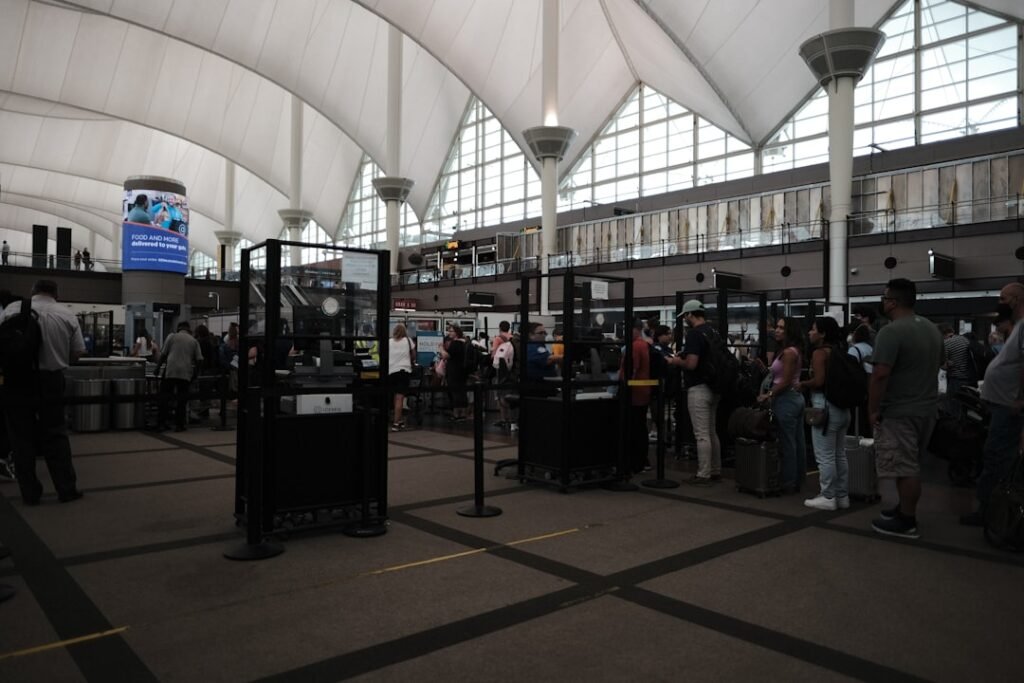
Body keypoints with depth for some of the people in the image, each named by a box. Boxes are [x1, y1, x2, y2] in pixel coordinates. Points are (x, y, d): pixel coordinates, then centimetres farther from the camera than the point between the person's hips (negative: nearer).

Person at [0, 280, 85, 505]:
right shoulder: (68, 315, 1)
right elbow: (78, 352, 2)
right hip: (52, 379, 1)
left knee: (22, 436, 8)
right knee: (55, 434, 12)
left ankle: (29, 493, 12)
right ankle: (66, 488, 13)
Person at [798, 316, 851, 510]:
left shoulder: (820, 352, -12)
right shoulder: (840, 351, 12)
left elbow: (819, 381, -22)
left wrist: (802, 384, -4)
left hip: (825, 407, -9)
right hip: (842, 407, 9)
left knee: (825, 456, -1)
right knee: (840, 455, 15)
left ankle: (828, 498, 5)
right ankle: (842, 496, 22)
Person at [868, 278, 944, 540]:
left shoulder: (891, 331, -20)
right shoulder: (932, 328, 10)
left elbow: (880, 375, -25)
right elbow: (939, 362, 24)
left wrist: (873, 409, -16)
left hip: (899, 412, -9)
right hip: (927, 407, 9)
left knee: (904, 468, -1)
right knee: (911, 465, 19)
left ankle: (907, 522, 6)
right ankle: (905, 508, 30)